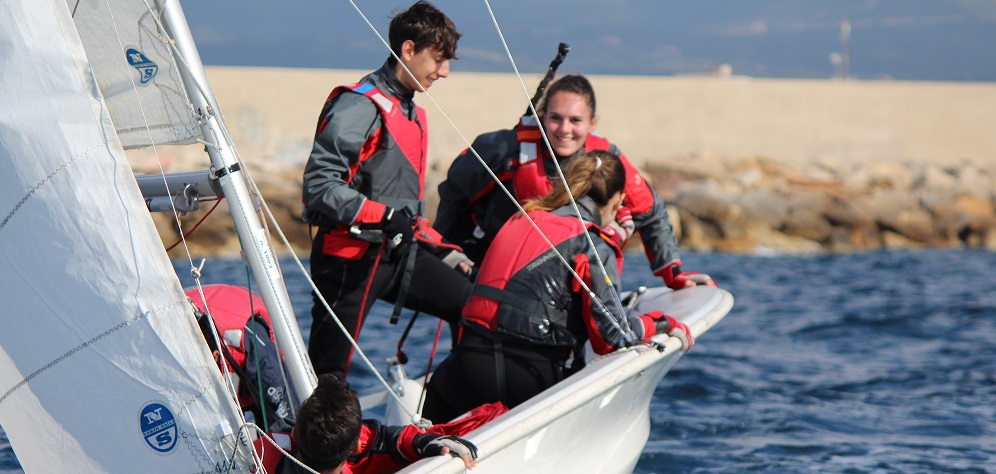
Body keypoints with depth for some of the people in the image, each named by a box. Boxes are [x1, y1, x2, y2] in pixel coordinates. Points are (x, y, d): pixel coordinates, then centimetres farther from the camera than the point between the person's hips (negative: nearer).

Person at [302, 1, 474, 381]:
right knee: (326, 375, -6)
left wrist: (442, 250, 18)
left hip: (397, 253, 9)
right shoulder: (359, 106, -13)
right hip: (350, 256, -9)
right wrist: (382, 216, -26)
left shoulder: (412, 114, 17)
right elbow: (319, 185, -21)